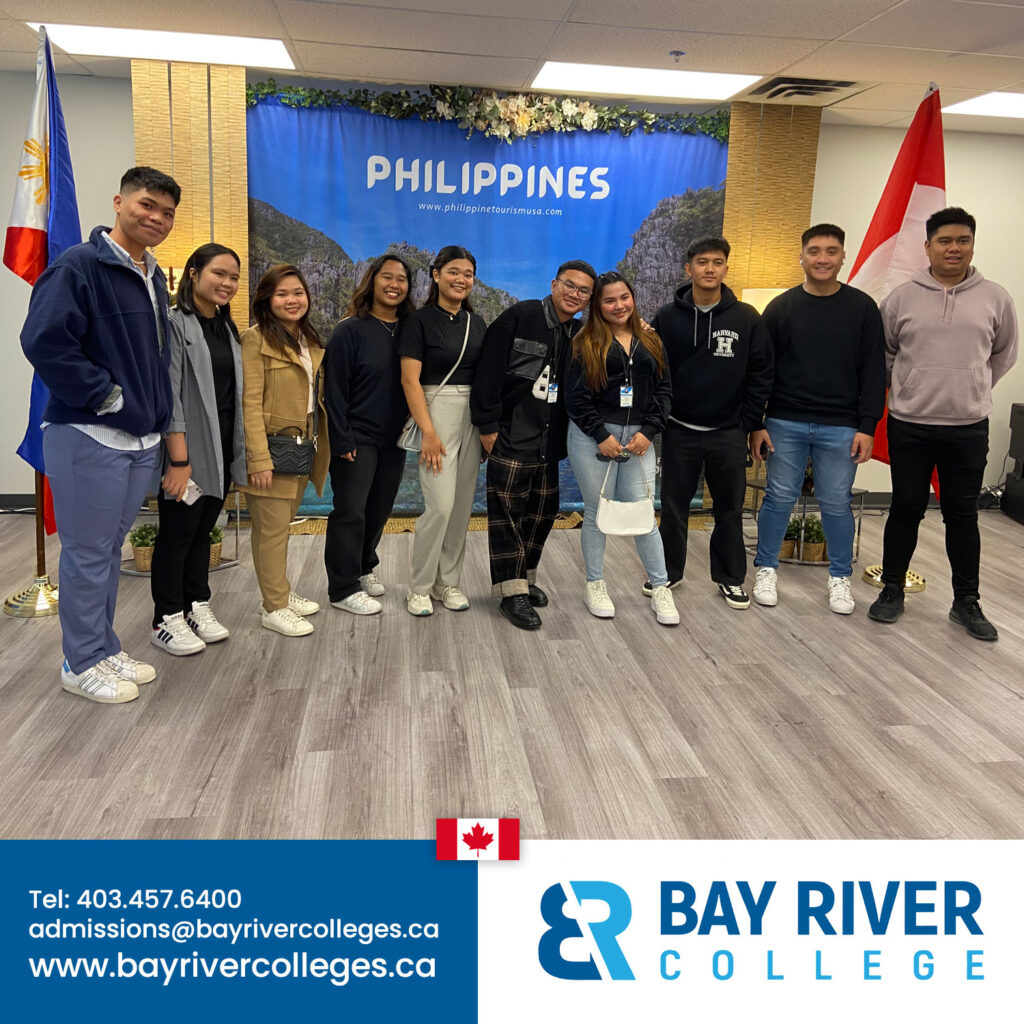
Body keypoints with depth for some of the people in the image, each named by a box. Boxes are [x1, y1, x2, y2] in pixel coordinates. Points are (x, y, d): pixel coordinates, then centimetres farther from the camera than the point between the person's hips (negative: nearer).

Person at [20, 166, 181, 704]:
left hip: (140, 438, 8)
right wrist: (106, 396, -17)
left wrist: (157, 414, 14)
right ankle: (82, 663, 15)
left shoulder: (153, 277, 15)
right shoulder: (79, 266, -12)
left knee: (110, 549, 17)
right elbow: (44, 341, -20)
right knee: (88, 553, 1)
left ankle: (105, 649, 29)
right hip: (88, 437, -8)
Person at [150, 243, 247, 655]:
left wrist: (237, 453, 10)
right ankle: (166, 620, 14)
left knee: (202, 531, 15)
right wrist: (178, 460, -20)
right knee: (177, 532, 3)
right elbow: (168, 394, -16)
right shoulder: (174, 324, -10)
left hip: (222, 451, 7)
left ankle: (197, 607, 26)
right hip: (188, 450, -7)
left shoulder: (227, 328, 14)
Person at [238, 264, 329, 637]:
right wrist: (259, 459, -21)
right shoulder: (257, 339, -9)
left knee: (281, 524, 16)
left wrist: (317, 446, 11)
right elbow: (250, 403, -15)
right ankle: (274, 608, 8)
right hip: (273, 449, -7)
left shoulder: (310, 341, 14)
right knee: (273, 528, -2)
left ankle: (281, 593, 27)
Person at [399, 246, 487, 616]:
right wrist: (428, 432, -17)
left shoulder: (476, 322, 13)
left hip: (472, 417, 6)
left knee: (463, 505, 7)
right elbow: (410, 380, -10)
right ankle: (419, 587, 5)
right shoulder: (421, 320, -4)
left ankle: (448, 581, 20)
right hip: (436, 413, -6)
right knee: (441, 505, -11)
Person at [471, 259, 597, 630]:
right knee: (507, 512, -1)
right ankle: (511, 591, 6)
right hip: (511, 438, -6)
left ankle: (525, 577, 29)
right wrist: (487, 425, -15)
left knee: (542, 512, 13)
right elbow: (490, 371, -12)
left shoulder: (579, 335, 11)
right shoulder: (519, 317, -7)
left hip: (549, 443, 6)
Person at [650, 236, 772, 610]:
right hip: (679, 431, 0)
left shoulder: (746, 318, -1)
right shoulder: (667, 317, 0)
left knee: (730, 508, 9)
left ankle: (730, 578, 23)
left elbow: (761, 375, 1)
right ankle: (669, 572, 25)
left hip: (728, 434, 0)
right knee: (673, 506, 9)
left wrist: (750, 424, -1)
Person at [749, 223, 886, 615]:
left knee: (836, 504, 6)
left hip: (841, 428, 0)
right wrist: (756, 425, -1)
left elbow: (873, 372, 2)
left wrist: (867, 427, -5)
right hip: (785, 424, 0)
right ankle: (766, 569, 21)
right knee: (779, 498, 6)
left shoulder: (862, 307, 2)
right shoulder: (781, 307, 3)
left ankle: (840, 577, 22)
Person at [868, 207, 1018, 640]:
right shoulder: (901, 297, -1)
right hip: (909, 426, -1)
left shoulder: (995, 299, 1)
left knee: (962, 515, 8)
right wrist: (909, 390, 8)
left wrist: (971, 390, 12)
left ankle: (966, 602, 20)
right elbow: (883, 354, 10)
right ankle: (892, 591, 22)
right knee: (906, 509, 8)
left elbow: (1003, 355, 15)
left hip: (969, 428, 1)